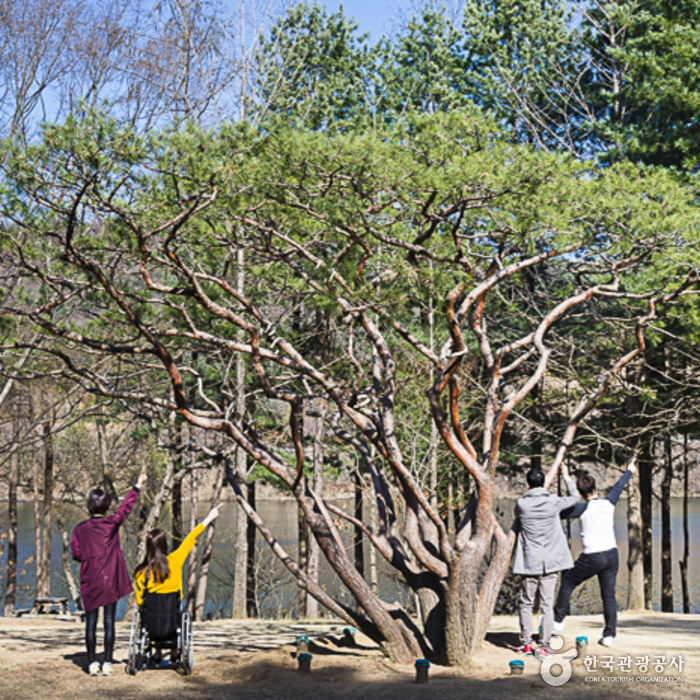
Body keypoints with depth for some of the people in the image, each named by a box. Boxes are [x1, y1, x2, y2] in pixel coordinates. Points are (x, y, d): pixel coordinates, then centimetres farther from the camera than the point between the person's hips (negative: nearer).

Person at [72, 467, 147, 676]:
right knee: (109, 622, 2)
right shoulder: (112, 523, -6)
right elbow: (126, 506, 1)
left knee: (91, 623, 6)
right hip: (110, 581, -1)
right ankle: (107, 664, 1)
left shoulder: (80, 528, -2)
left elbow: (76, 554, 0)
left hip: (89, 581, 1)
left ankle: (92, 664, 6)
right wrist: (138, 486, 8)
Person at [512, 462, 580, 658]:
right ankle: (544, 646, -1)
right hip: (551, 561, 0)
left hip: (529, 562, 0)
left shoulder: (522, 504, -5)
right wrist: (566, 476, 26)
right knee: (547, 605, 1)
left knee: (527, 603, 12)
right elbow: (575, 497, 14)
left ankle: (526, 642, 13)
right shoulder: (553, 502, -5)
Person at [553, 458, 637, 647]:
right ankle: (609, 635, 5)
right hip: (612, 555, 5)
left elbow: (560, 513, -12)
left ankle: (558, 619, 18)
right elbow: (618, 487, 23)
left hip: (592, 558, -5)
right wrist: (629, 471, 40)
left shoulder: (584, 508, -11)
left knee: (567, 582, 14)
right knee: (609, 596, 8)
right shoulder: (609, 503, 4)